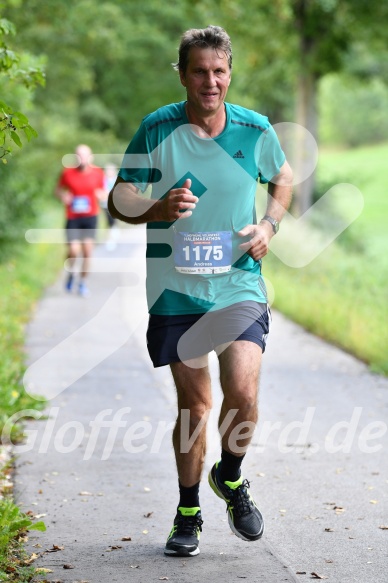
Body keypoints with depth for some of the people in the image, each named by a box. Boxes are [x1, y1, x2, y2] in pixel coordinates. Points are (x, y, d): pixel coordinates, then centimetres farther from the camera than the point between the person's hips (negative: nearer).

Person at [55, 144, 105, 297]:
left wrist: (101, 194, -10)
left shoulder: (98, 173, 0)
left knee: (87, 252, 0)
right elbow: (58, 190, 9)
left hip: (90, 217, 2)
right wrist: (63, 196, -12)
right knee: (73, 251, -14)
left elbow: (102, 191, 14)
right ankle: (71, 273, 19)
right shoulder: (68, 173, -5)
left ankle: (83, 283, 19)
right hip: (73, 217, -2)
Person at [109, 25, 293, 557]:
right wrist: (158, 209, -21)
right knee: (194, 403, 4)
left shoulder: (256, 130, 0)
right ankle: (188, 512, 25)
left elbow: (283, 178, 20)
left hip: (239, 285, 1)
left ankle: (230, 478, 15)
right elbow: (117, 199, 0)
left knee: (243, 393, -16)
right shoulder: (157, 130, -5)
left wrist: (269, 225, 2)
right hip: (175, 289, 0)